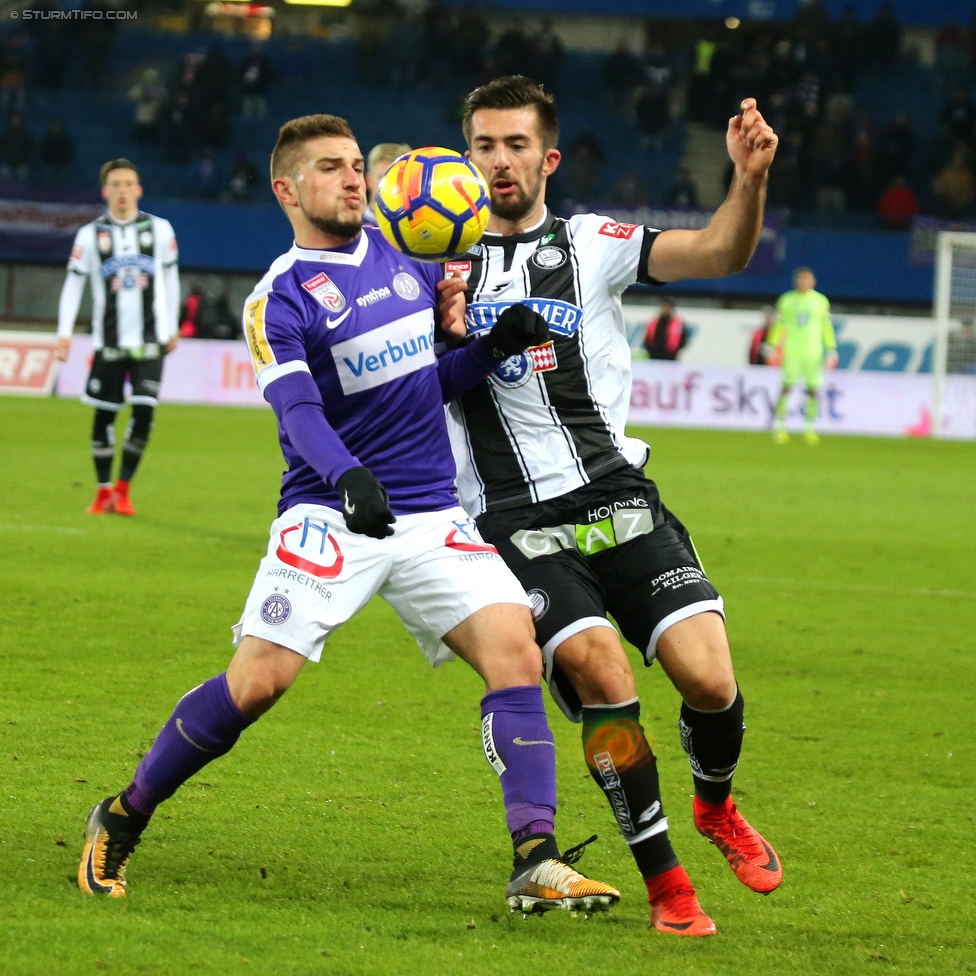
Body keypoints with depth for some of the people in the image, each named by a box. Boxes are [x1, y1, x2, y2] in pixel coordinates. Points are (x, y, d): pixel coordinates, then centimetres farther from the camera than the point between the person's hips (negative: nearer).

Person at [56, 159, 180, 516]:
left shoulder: (159, 229, 3)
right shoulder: (91, 235, 1)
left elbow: (170, 278, 14)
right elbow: (73, 284, 3)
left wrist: (171, 328, 16)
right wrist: (65, 333, -6)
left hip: (149, 339, 0)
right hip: (108, 340, 0)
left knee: (144, 413, -10)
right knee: (103, 416, 3)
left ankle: (123, 490, 0)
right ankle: (103, 492, 17)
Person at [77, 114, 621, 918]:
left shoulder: (402, 256, 13)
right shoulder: (278, 299, -5)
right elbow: (299, 410, -21)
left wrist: (495, 346, 2)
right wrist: (349, 479, -39)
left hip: (433, 518, 5)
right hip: (329, 514, -5)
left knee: (515, 649, -15)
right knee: (257, 680, -15)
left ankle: (537, 863, -16)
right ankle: (121, 821, 6)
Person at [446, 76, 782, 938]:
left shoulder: (593, 244, 7)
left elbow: (720, 254, -6)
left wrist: (750, 179, -26)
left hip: (620, 501, 0)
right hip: (518, 525, 0)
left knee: (708, 678, -14)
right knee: (599, 674, -22)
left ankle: (715, 805, 21)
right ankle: (665, 884, -8)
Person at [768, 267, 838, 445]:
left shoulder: (821, 301, 8)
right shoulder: (786, 300, 6)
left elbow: (827, 326, 12)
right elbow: (778, 324, 10)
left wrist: (831, 350, 9)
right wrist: (773, 346, 5)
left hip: (813, 352, 1)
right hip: (792, 352, -1)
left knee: (813, 390, -2)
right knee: (787, 387, -7)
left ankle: (810, 429, 5)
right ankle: (779, 427, -3)